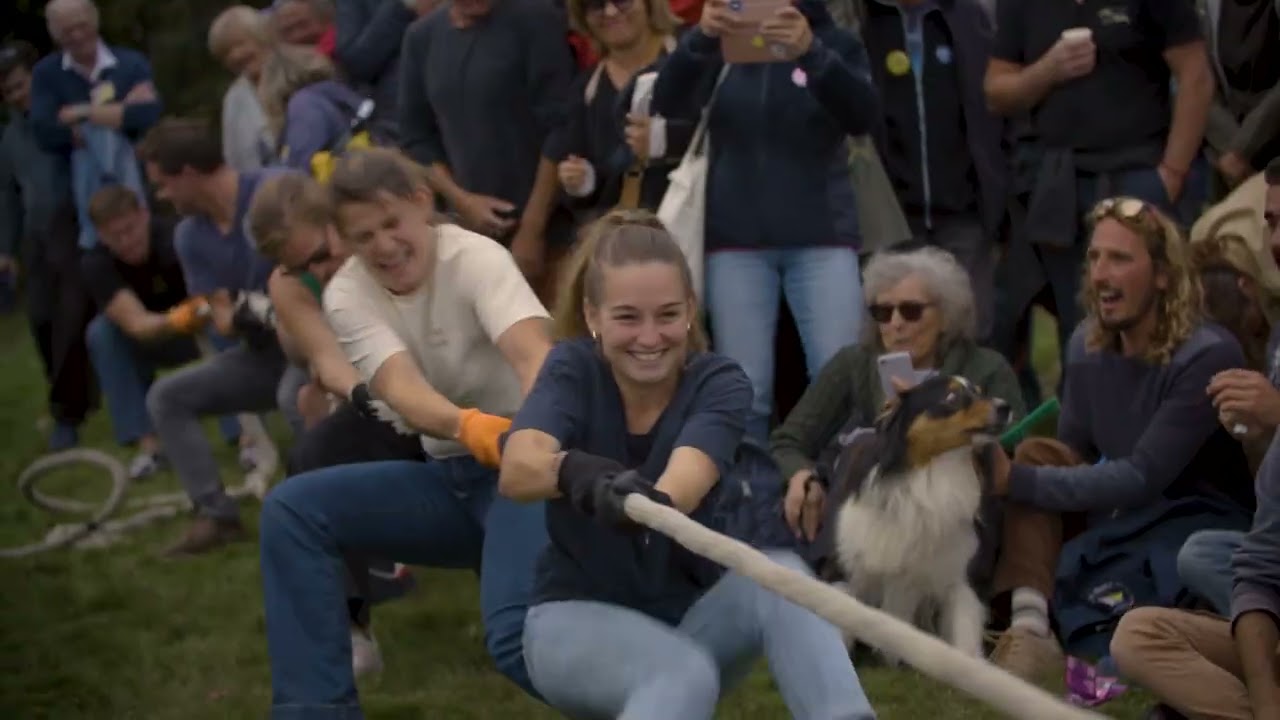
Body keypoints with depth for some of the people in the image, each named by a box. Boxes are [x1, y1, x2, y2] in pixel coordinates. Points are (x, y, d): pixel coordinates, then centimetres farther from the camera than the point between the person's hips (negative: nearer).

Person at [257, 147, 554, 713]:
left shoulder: (475, 258, -15)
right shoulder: (348, 294, -3)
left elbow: (534, 353, -34)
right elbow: (401, 389, -23)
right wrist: (470, 426, -46)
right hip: (450, 475, 6)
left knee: (518, 636, -32)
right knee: (292, 508, -14)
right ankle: (314, 708, -11)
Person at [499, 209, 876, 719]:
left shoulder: (719, 383, -11)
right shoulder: (573, 370, -11)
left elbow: (690, 471, -35)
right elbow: (517, 470, -33)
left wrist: (655, 501, -60)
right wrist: (577, 471, -57)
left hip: (693, 617, 2)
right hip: (579, 618, -2)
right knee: (684, 677, -36)